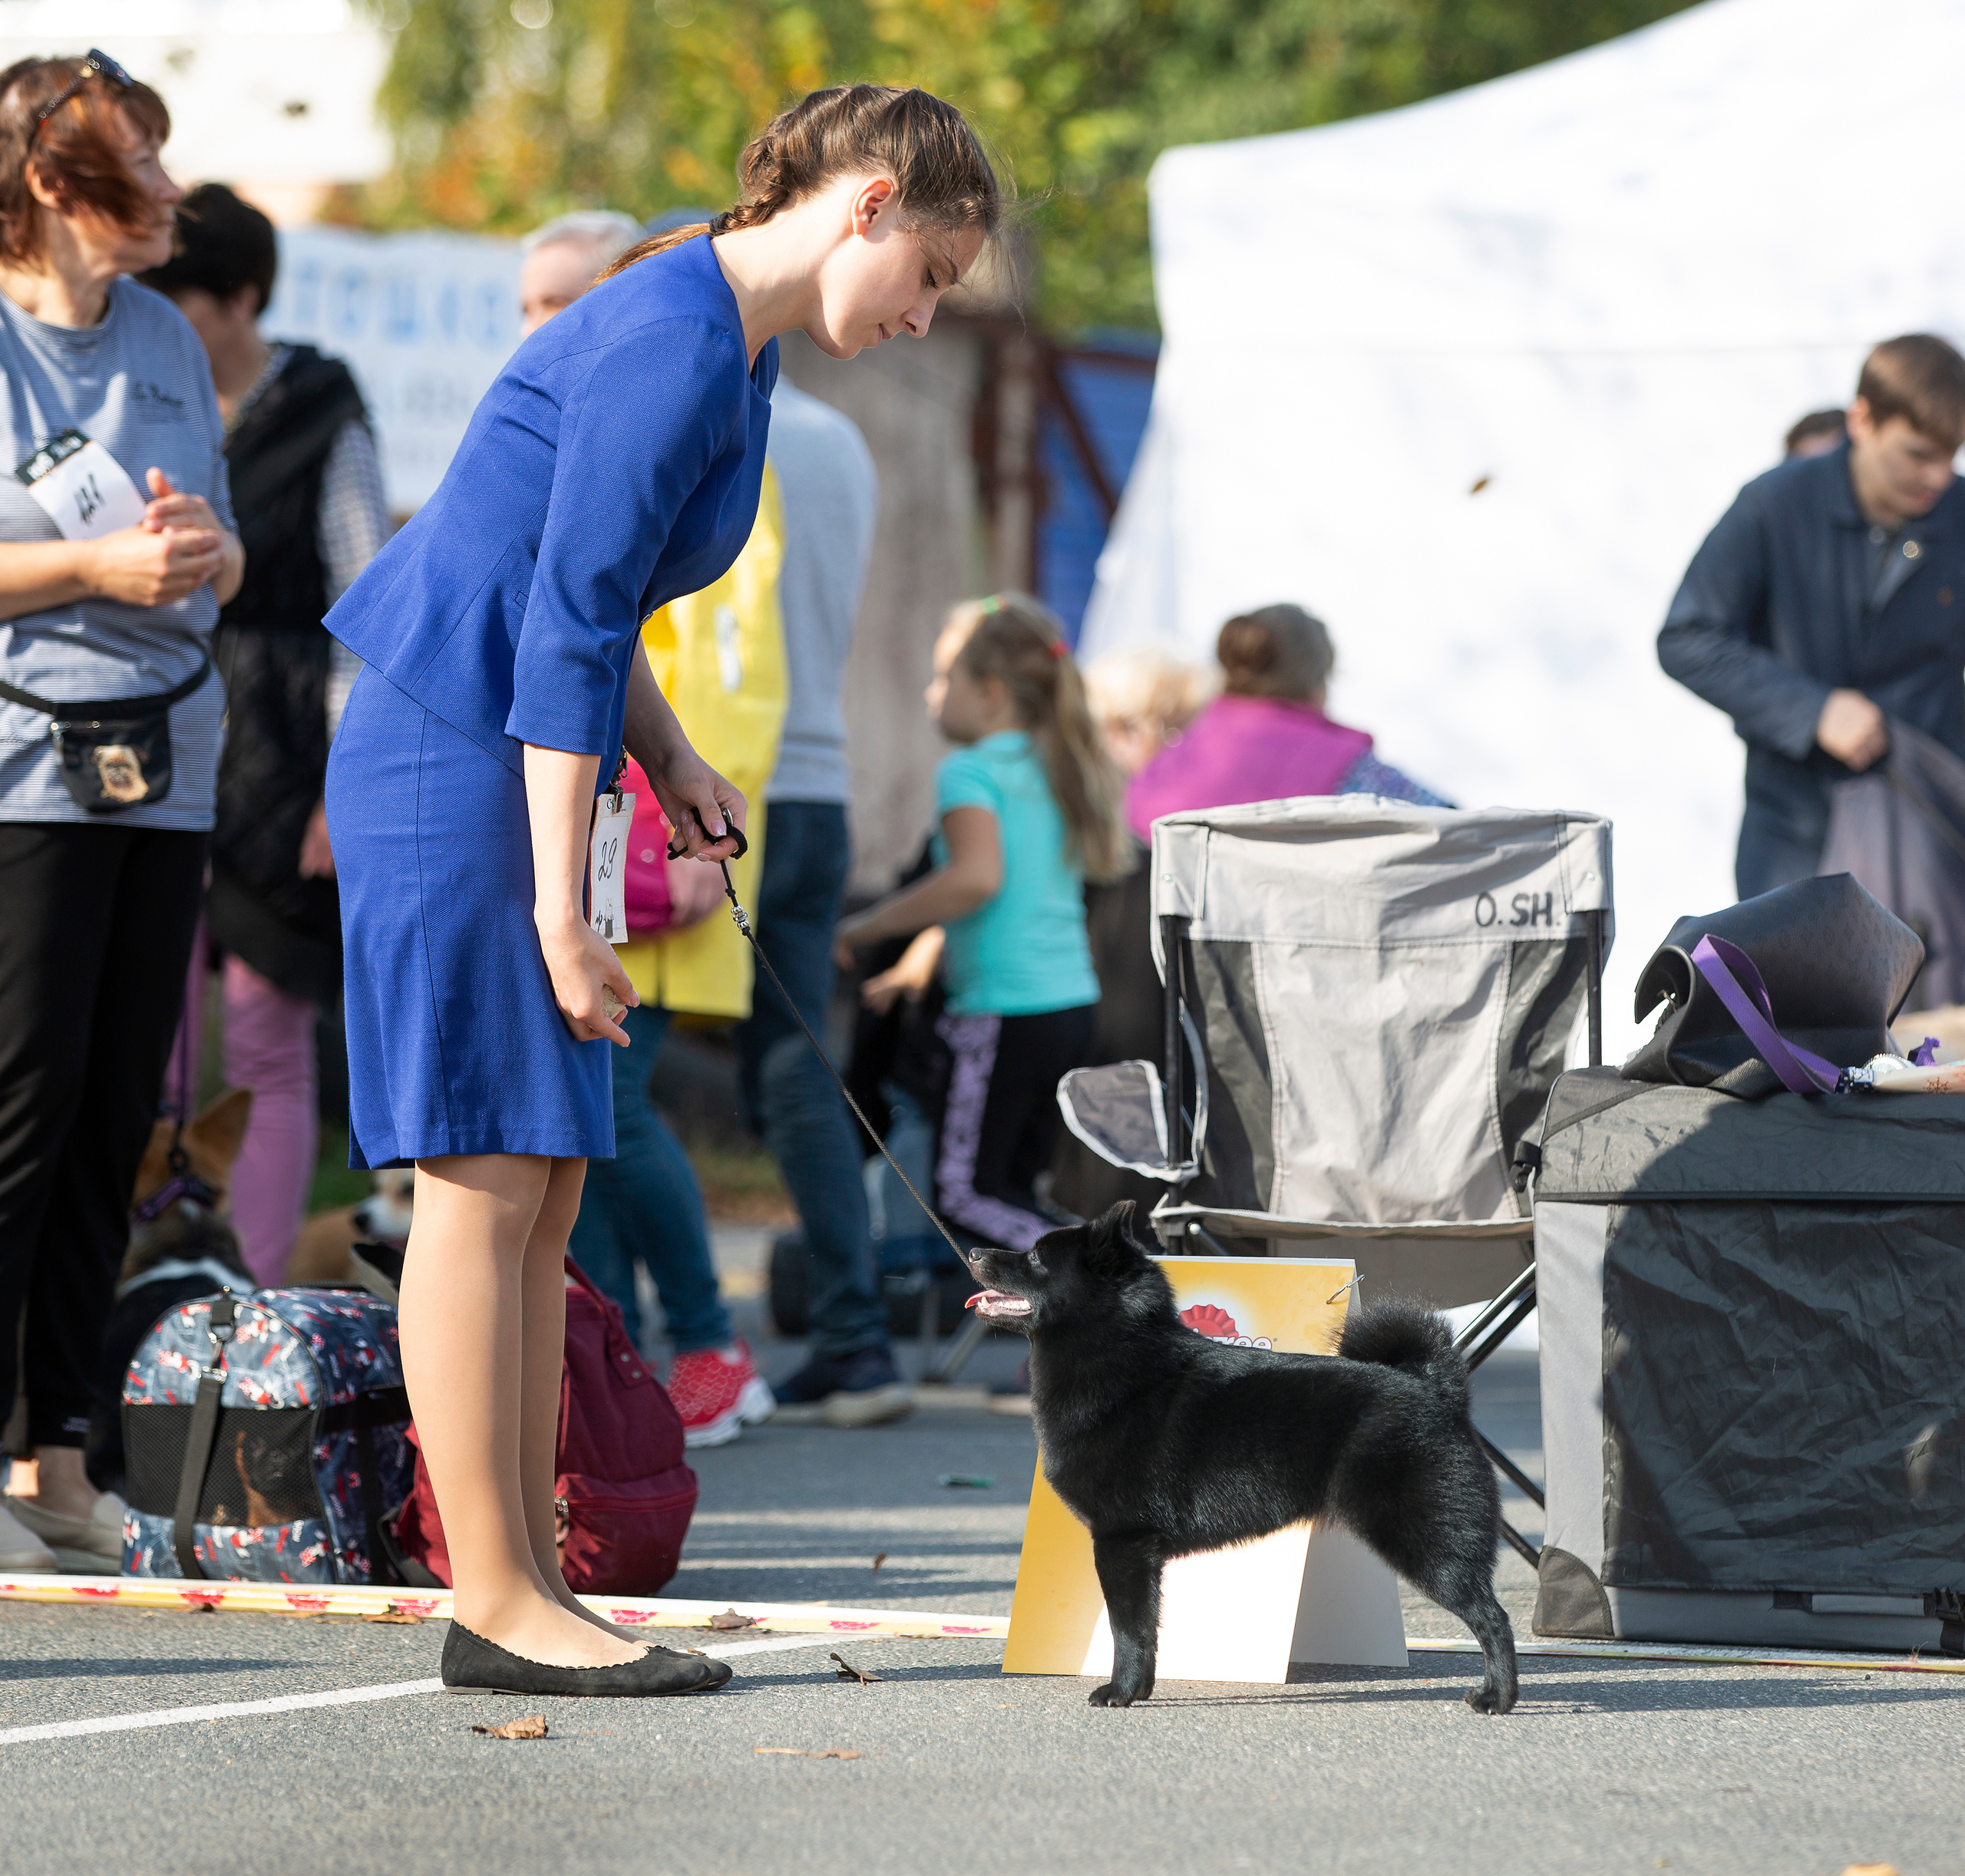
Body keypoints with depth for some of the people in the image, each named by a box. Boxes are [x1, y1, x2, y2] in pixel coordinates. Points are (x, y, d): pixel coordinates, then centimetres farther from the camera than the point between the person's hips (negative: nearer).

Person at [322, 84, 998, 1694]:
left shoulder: (731, 342, 13)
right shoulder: (672, 350, -18)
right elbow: (564, 628, -21)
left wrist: (670, 758, 9)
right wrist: (562, 911, -20)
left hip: (512, 761, 10)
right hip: (454, 762, -10)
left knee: (545, 1183, 7)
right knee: (487, 1172, -9)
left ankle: (530, 1584, 9)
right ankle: (499, 1606, -7)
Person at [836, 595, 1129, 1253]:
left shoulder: (971, 771, -11)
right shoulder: (1058, 769, 13)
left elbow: (978, 876, -27)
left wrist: (868, 927, -19)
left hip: (1005, 1010, -8)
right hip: (1074, 1003, 8)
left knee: (966, 1189, -2)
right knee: (1013, 1184, 17)